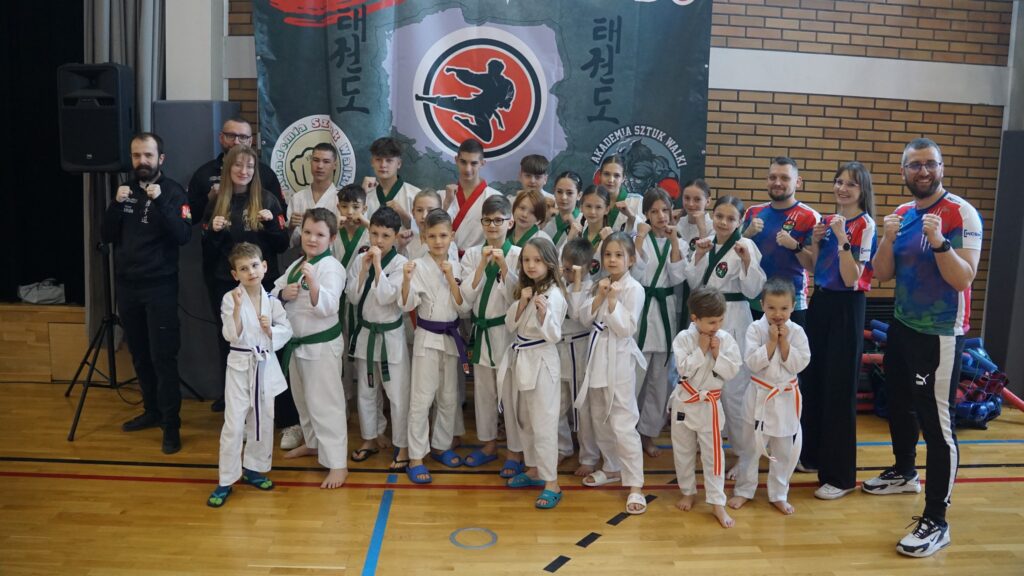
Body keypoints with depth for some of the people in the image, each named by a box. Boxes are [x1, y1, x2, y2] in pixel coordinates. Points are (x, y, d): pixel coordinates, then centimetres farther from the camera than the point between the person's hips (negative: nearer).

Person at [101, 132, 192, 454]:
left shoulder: (173, 192, -5)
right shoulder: (124, 190, 9)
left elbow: (183, 237, -17)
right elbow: (106, 236, 5)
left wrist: (160, 203, -26)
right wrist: (116, 204, -10)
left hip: (159, 287, -5)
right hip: (127, 285, 5)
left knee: (163, 357, -5)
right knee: (139, 355, 12)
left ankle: (171, 424, 0)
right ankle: (152, 410, 26)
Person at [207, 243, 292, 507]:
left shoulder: (271, 300, 0)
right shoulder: (230, 299, -10)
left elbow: (287, 330, 1)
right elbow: (232, 336, -16)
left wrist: (270, 330, -18)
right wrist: (238, 308, -28)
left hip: (266, 365, 4)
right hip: (240, 366, -4)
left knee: (264, 421, 14)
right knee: (234, 425, -4)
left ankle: (253, 469, 33)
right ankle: (225, 481, 9)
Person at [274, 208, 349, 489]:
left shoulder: (332, 267, -17)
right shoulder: (296, 265, 8)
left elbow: (327, 307, -29)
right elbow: (272, 294, 10)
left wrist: (313, 284, -45)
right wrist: (283, 293, -12)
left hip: (322, 344, -8)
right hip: (296, 343, 8)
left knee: (325, 404, -6)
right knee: (303, 399, 23)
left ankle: (337, 463, 2)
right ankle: (313, 442, 43)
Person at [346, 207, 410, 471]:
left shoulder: (401, 263, -12)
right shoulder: (360, 259, 1)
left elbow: (386, 297, -21)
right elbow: (353, 296, -6)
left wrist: (378, 265, -21)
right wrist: (365, 268, -14)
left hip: (390, 335, -4)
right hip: (364, 333, 5)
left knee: (398, 394, -1)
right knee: (366, 391, 16)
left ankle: (403, 447, 13)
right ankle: (372, 438, 34)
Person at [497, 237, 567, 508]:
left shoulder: (553, 294, -16)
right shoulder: (524, 289, 9)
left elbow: (553, 336, -21)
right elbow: (510, 325, 4)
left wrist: (543, 312, -38)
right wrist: (521, 303, -11)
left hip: (541, 361, -8)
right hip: (521, 358, 8)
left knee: (544, 424, -6)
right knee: (524, 420, 18)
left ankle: (551, 484, 3)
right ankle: (533, 470, 33)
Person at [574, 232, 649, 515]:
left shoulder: (634, 289, -12)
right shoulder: (600, 284, 9)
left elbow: (626, 328, -17)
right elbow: (585, 317, 0)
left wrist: (613, 300, -22)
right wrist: (599, 296, -13)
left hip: (619, 359, -7)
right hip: (598, 355, 7)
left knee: (623, 424, -9)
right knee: (599, 419, 18)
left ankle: (635, 485, -1)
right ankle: (612, 467, 36)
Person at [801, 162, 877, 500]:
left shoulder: (864, 225, -11)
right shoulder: (829, 221, 10)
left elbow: (852, 279, -18)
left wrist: (842, 239, -25)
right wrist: (815, 241, 0)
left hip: (846, 308, -8)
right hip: (820, 302, 8)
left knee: (839, 388, -3)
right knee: (812, 379, 14)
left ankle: (841, 475, 8)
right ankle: (812, 454, 31)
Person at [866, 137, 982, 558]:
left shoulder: (962, 214, -13)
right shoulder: (901, 214, 6)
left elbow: (963, 279, -20)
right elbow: (881, 275, 2)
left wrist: (939, 241, -34)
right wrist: (888, 238, -14)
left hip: (940, 334, -7)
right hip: (902, 327, 8)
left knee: (936, 422, -7)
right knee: (899, 405, 21)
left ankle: (936, 522, 0)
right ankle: (904, 473, 44)